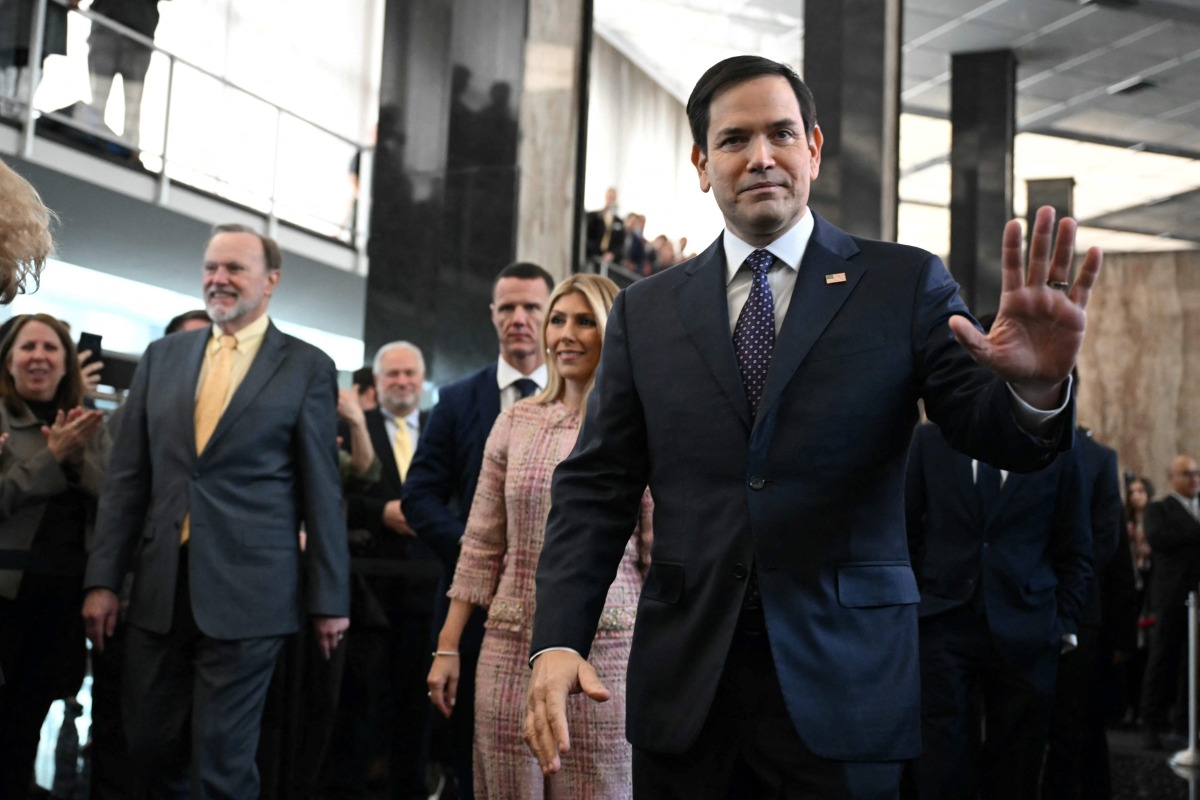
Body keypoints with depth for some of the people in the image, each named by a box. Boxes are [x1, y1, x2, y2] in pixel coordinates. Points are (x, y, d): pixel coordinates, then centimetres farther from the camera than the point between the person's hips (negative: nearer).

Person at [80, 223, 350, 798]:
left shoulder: (308, 368, 1)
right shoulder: (162, 357, 11)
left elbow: (321, 491, 0)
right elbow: (127, 477, 10)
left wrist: (329, 599, 0)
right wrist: (103, 578, 5)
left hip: (246, 594, -4)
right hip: (159, 590, 4)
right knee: (150, 749, 10)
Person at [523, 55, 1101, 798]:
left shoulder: (904, 283, 2)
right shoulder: (646, 310, 7)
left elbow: (996, 432, -5)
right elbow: (596, 487, 6)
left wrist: (1036, 386, -28)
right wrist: (557, 640, -7)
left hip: (843, 682, -2)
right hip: (683, 687, 2)